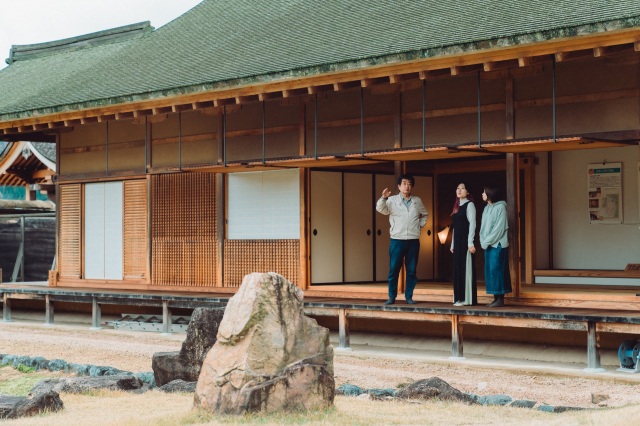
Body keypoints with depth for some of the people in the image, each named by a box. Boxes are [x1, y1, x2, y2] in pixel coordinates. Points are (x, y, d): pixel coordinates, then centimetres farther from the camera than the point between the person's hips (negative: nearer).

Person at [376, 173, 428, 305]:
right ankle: (391, 297, 5)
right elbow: (381, 209, -18)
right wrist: (383, 198, -36)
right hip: (397, 240, -3)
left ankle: (409, 296, 13)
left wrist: (420, 225, 9)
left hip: (413, 241, 3)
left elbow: (424, 215, 26)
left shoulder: (417, 201, 10)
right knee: (393, 269, -2)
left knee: (411, 270, 5)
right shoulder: (392, 200, 0)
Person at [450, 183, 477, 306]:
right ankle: (459, 297, 11)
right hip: (458, 241, 8)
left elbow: (472, 224, -12)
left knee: (465, 268, -7)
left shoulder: (469, 204, -5)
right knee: (458, 269, 7)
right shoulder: (457, 206, 17)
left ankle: (467, 298, -6)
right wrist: (453, 244, 15)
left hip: (466, 241, -8)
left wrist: (470, 243, -19)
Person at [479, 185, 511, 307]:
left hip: (498, 244, -8)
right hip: (488, 245, 8)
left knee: (496, 270, -9)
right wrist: (483, 241, -2)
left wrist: (487, 241, -13)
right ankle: (496, 298, 10)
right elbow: (483, 227, 13)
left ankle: (500, 299, -6)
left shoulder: (500, 207, -8)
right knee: (490, 271, 6)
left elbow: (499, 228, -14)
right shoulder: (486, 208, 14)